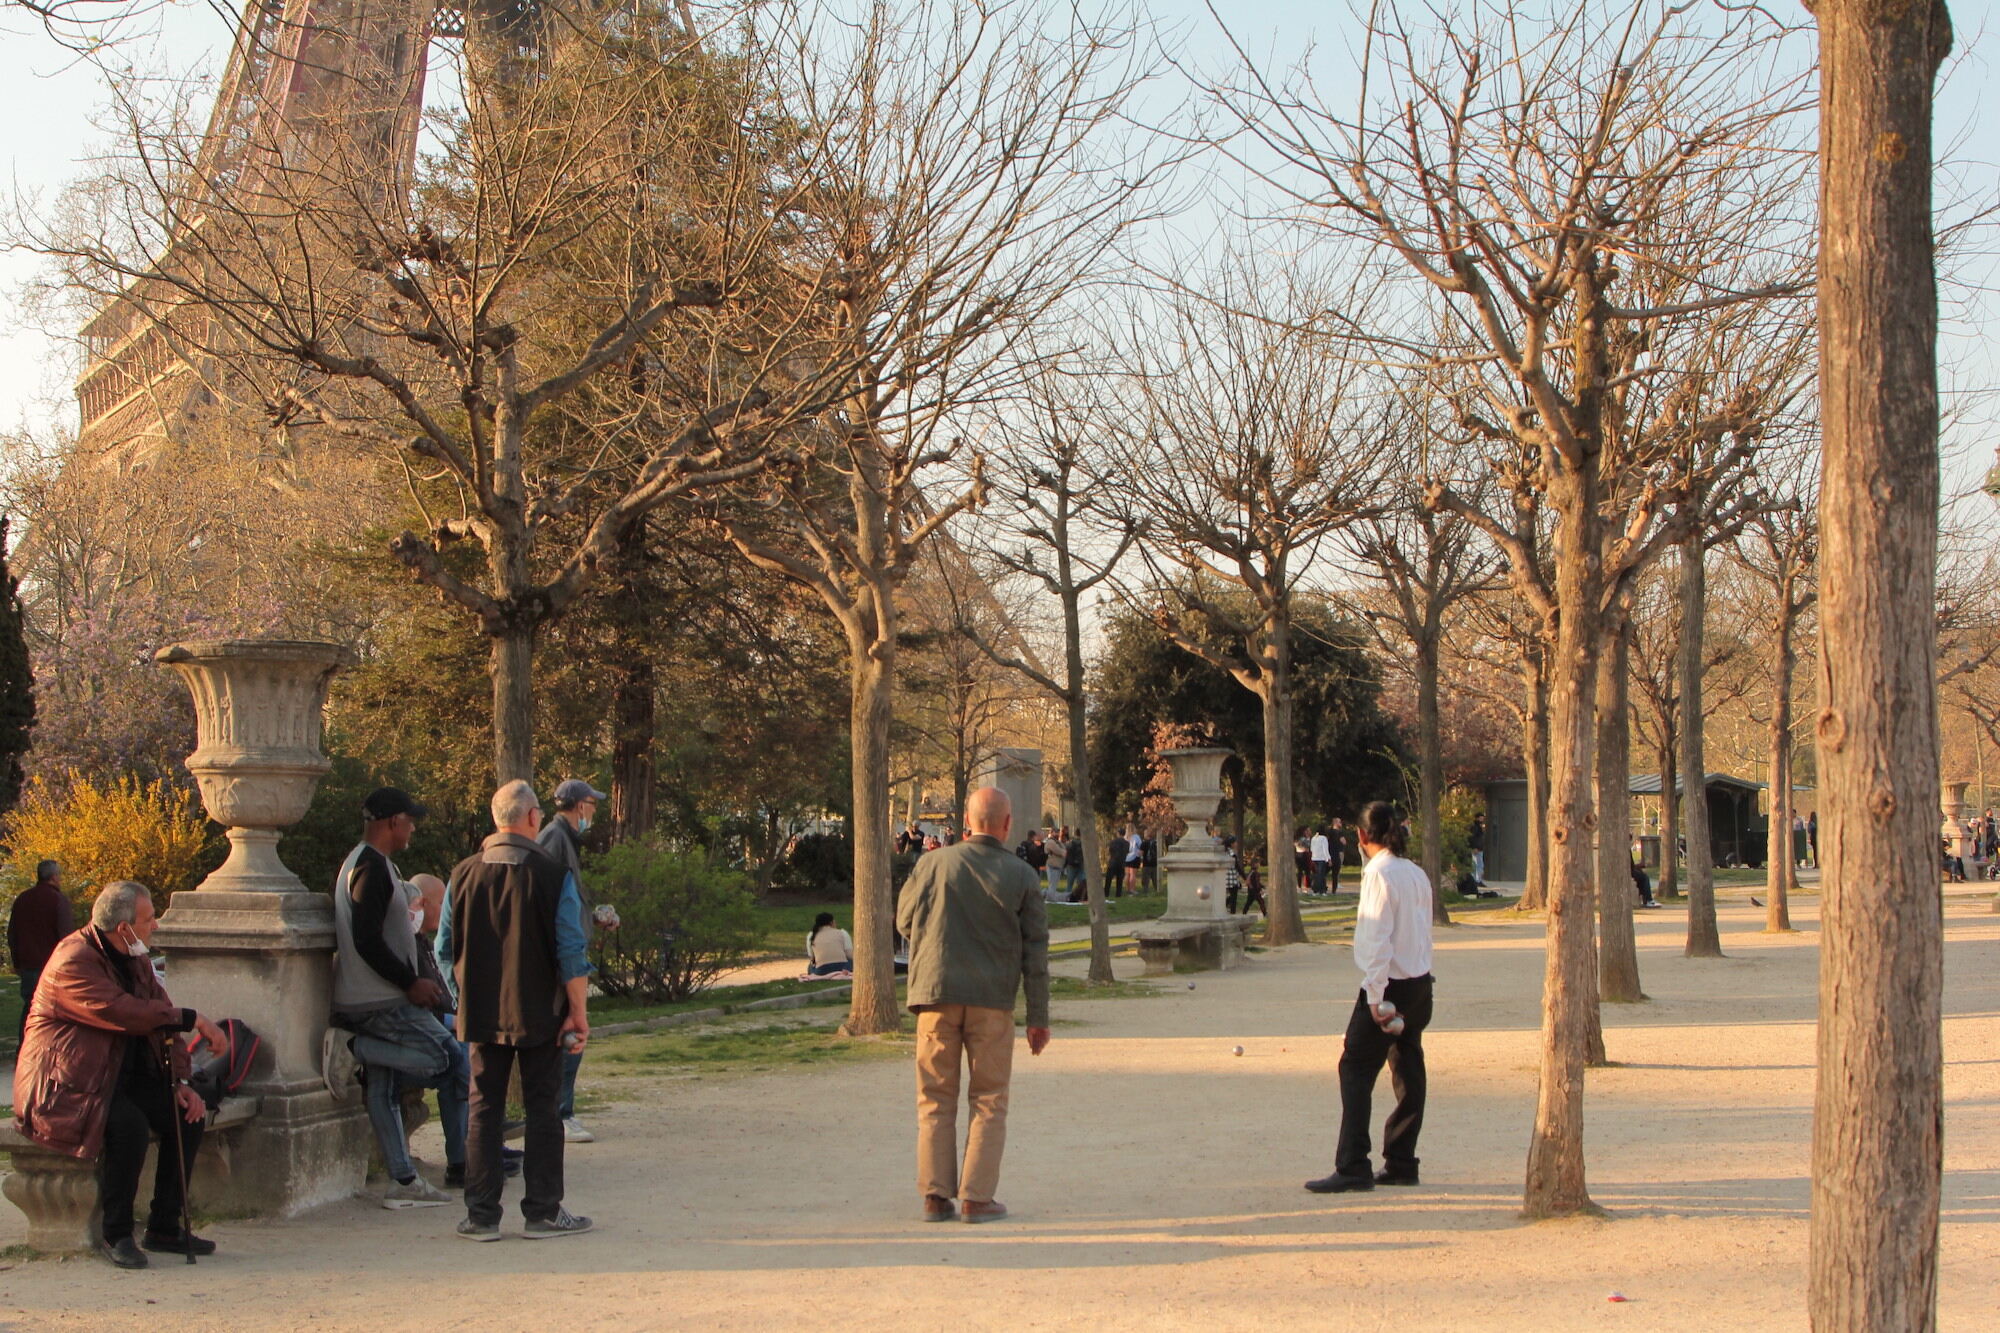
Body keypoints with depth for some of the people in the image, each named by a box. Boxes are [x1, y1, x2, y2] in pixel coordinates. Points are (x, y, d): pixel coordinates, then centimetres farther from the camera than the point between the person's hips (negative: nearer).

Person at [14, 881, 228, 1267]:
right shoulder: (74, 961, -18)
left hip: (123, 1076, 9)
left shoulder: (135, 960, 11)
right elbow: (123, 1013, -30)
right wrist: (193, 1021, -26)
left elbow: (161, 1019, 11)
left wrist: (179, 1082, -2)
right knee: (128, 1125, -33)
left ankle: (164, 1227, 1)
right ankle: (115, 1233, -16)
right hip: (65, 1085, -9)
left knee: (188, 1115, -9)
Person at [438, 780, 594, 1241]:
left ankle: (481, 1215, 10)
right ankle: (543, 1212, 8)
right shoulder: (554, 875, -10)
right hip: (540, 1014, -3)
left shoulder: (463, 874, 1)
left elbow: (444, 951, 7)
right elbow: (571, 952, -12)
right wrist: (579, 1012, -5)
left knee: (483, 1109, 9)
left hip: (482, 1014, 3)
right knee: (542, 1109, 5)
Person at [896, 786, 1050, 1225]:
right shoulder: (1020, 876, -2)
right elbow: (1035, 950, 0)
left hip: (936, 994, 1)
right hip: (992, 1000, -1)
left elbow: (904, 921, 9)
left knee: (936, 1100, 9)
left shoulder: (935, 864, -1)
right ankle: (977, 1197, 3)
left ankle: (935, 1195, 6)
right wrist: (1039, 1016, 5)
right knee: (989, 1102, 8)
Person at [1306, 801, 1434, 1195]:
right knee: (1408, 1073, 11)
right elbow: (1422, 931, 14)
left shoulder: (1379, 873, -14)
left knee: (1356, 1070, -6)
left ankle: (1352, 1168, -9)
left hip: (1390, 984, -9)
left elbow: (1378, 939, -19)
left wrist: (1376, 996, -20)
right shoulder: (1416, 873, 11)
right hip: (1420, 983, 9)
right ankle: (1401, 1164, 17)